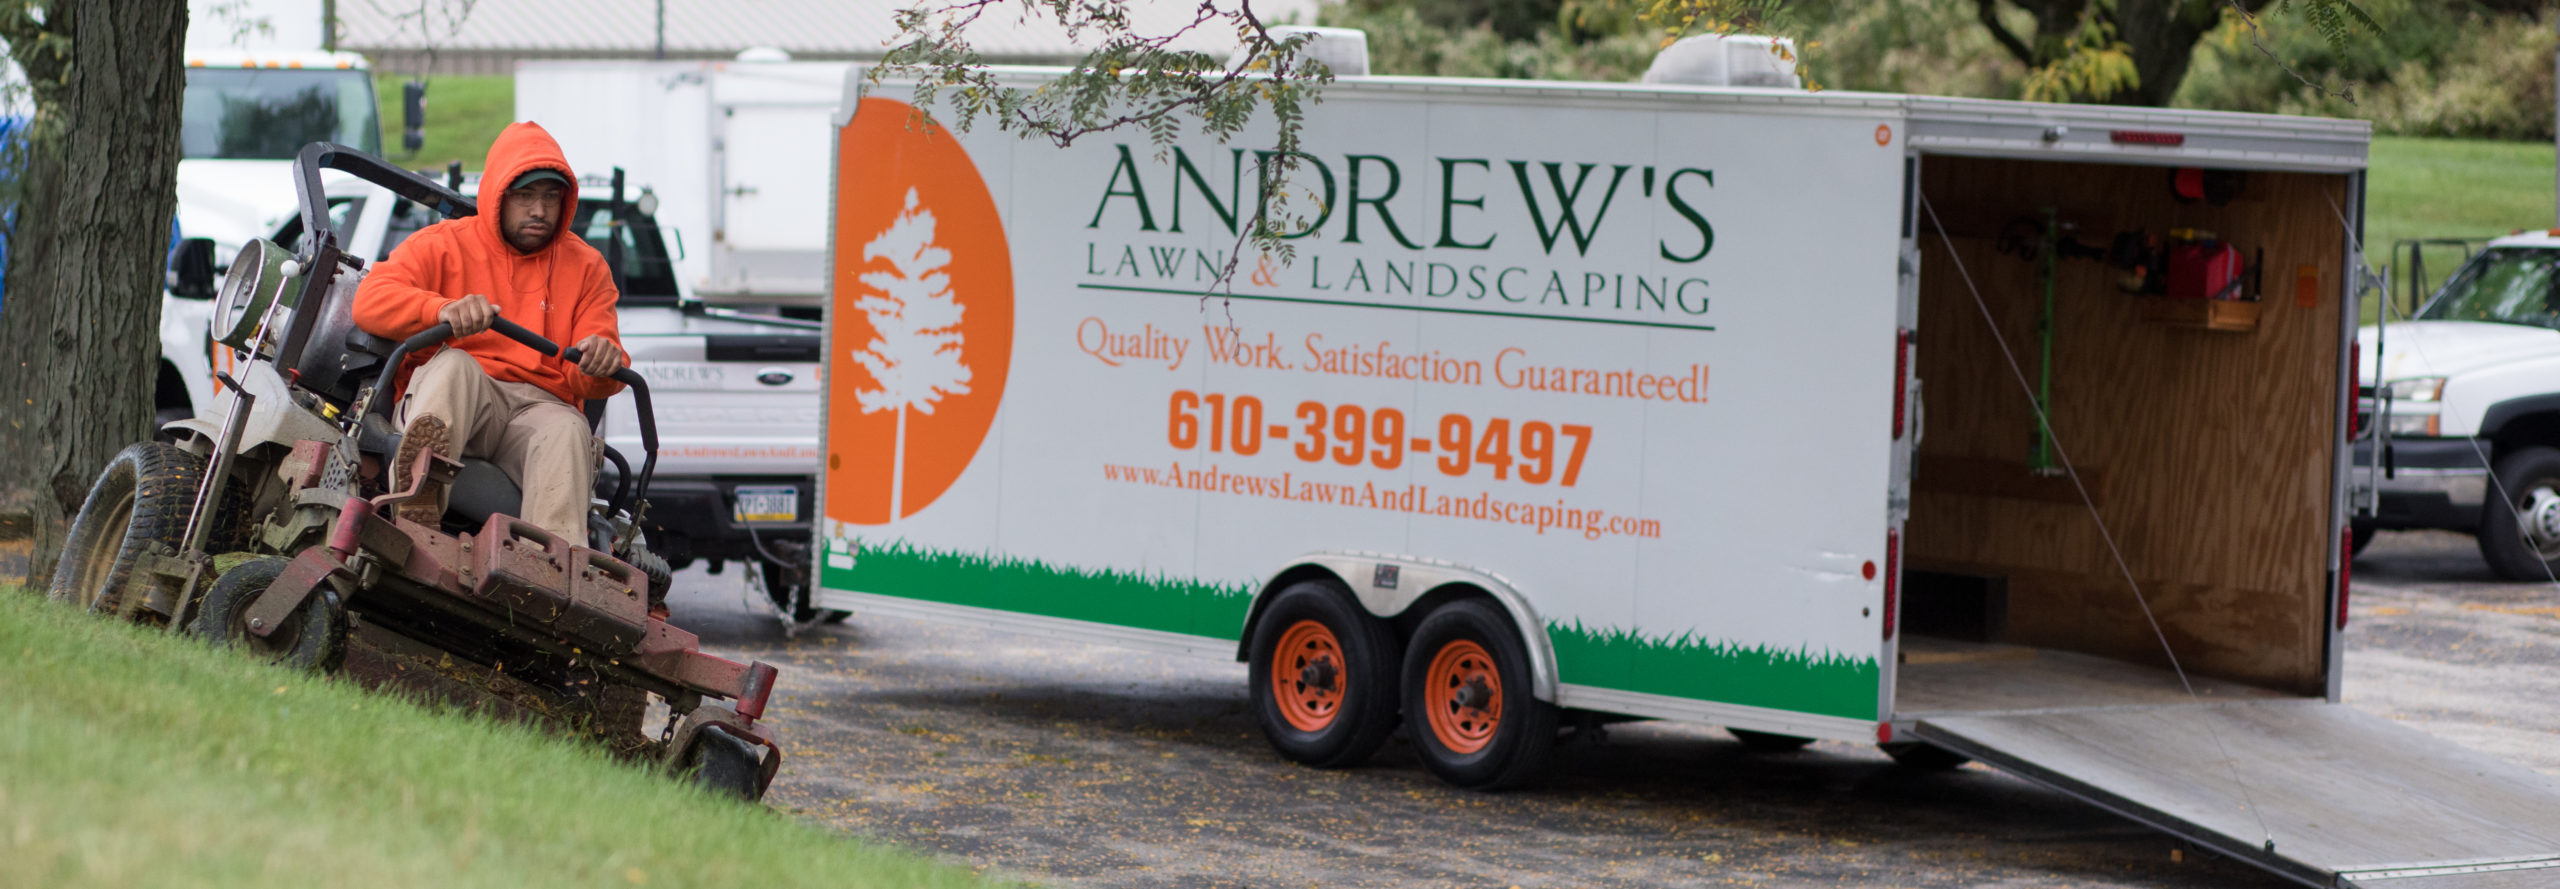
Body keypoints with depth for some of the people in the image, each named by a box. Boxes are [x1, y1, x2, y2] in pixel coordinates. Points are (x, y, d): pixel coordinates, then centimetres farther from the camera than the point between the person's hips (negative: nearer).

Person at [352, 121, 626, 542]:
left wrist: (602, 361, -17)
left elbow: (592, 382, 12)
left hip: (538, 405, 2)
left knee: (566, 430, -33)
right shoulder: (444, 244, 14)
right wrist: (443, 310, -25)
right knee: (451, 365, -35)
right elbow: (370, 302, -4)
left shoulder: (585, 267, 20)